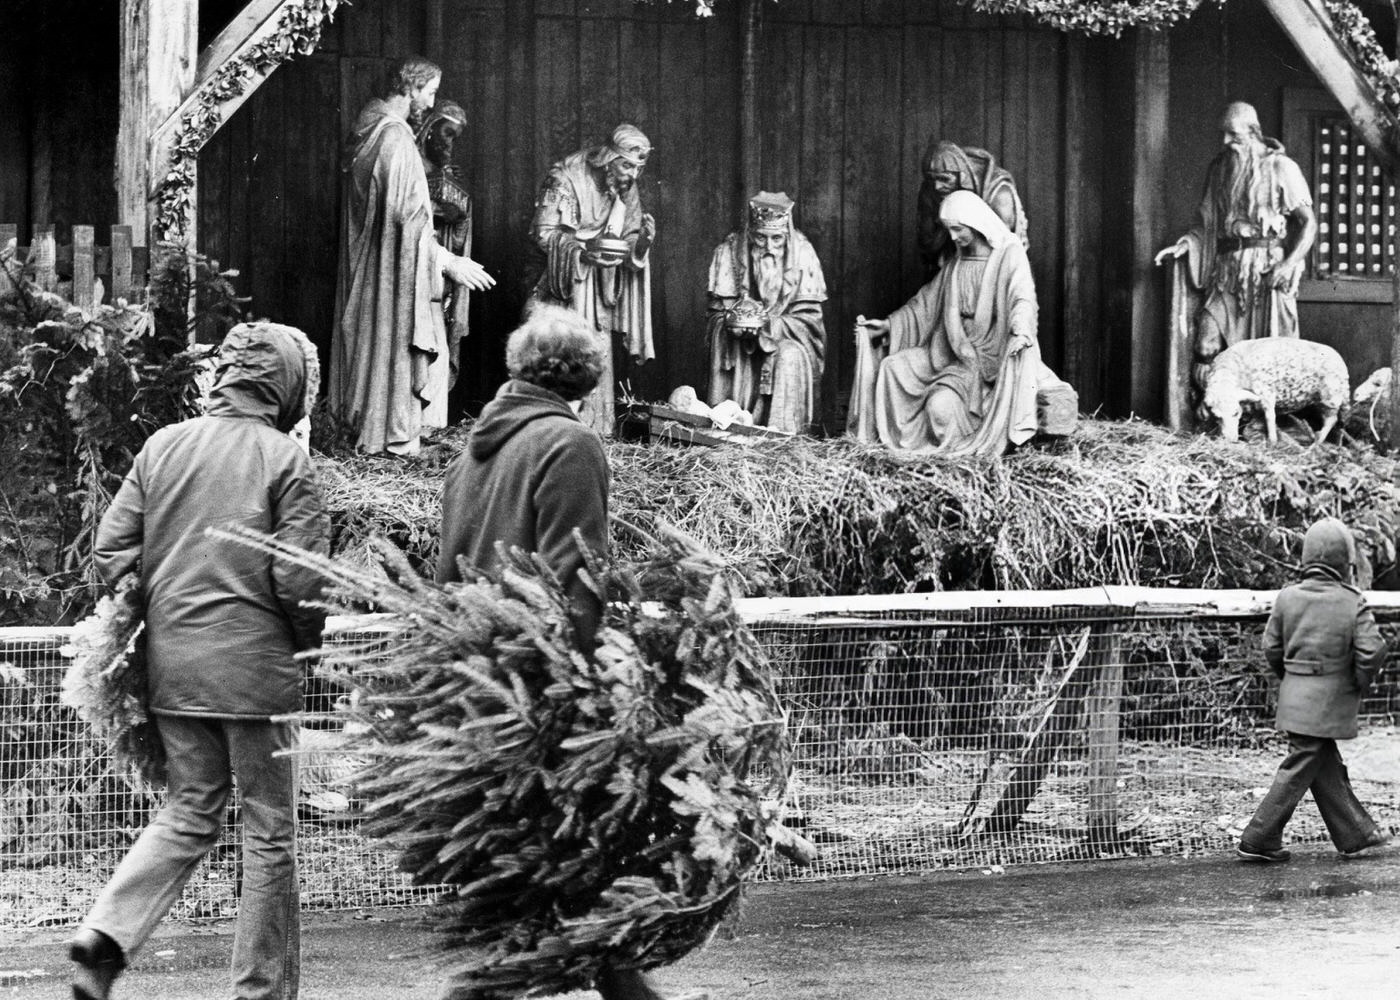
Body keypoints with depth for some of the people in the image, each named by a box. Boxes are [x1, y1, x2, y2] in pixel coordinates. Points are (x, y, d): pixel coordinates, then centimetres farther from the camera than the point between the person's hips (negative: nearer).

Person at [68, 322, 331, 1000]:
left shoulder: (162, 446, 6)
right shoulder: (284, 459, -8)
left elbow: (111, 554, 3)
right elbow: (299, 580, -13)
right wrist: (304, 639, 6)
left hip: (170, 665, 5)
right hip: (253, 666, -5)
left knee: (188, 813, 18)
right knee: (268, 831, 7)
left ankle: (107, 934, -1)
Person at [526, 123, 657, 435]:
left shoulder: (627, 193, 7)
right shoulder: (567, 179, -13)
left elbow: (629, 253, 10)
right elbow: (543, 233, -18)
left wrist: (641, 242, -14)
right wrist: (586, 248, -31)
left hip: (597, 296, 6)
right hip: (560, 290, -6)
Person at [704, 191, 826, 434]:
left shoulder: (802, 253, -9)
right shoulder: (729, 251, -6)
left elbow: (807, 317, -10)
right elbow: (718, 311, -2)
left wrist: (768, 325, -27)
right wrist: (731, 320, -26)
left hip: (786, 337, -1)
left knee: (789, 358, -32)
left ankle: (782, 431, -28)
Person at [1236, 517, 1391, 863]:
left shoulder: (1287, 597, 0)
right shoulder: (1352, 603, -13)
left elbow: (1271, 646, 5)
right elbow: (1372, 651, -17)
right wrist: (1359, 684, 1)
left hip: (1294, 696, 6)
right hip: (1327, 705, -6)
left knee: (1328, 769, 16)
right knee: (1299, 770, -1)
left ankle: (1355, 834, 26)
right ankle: (1257, 841, 0)